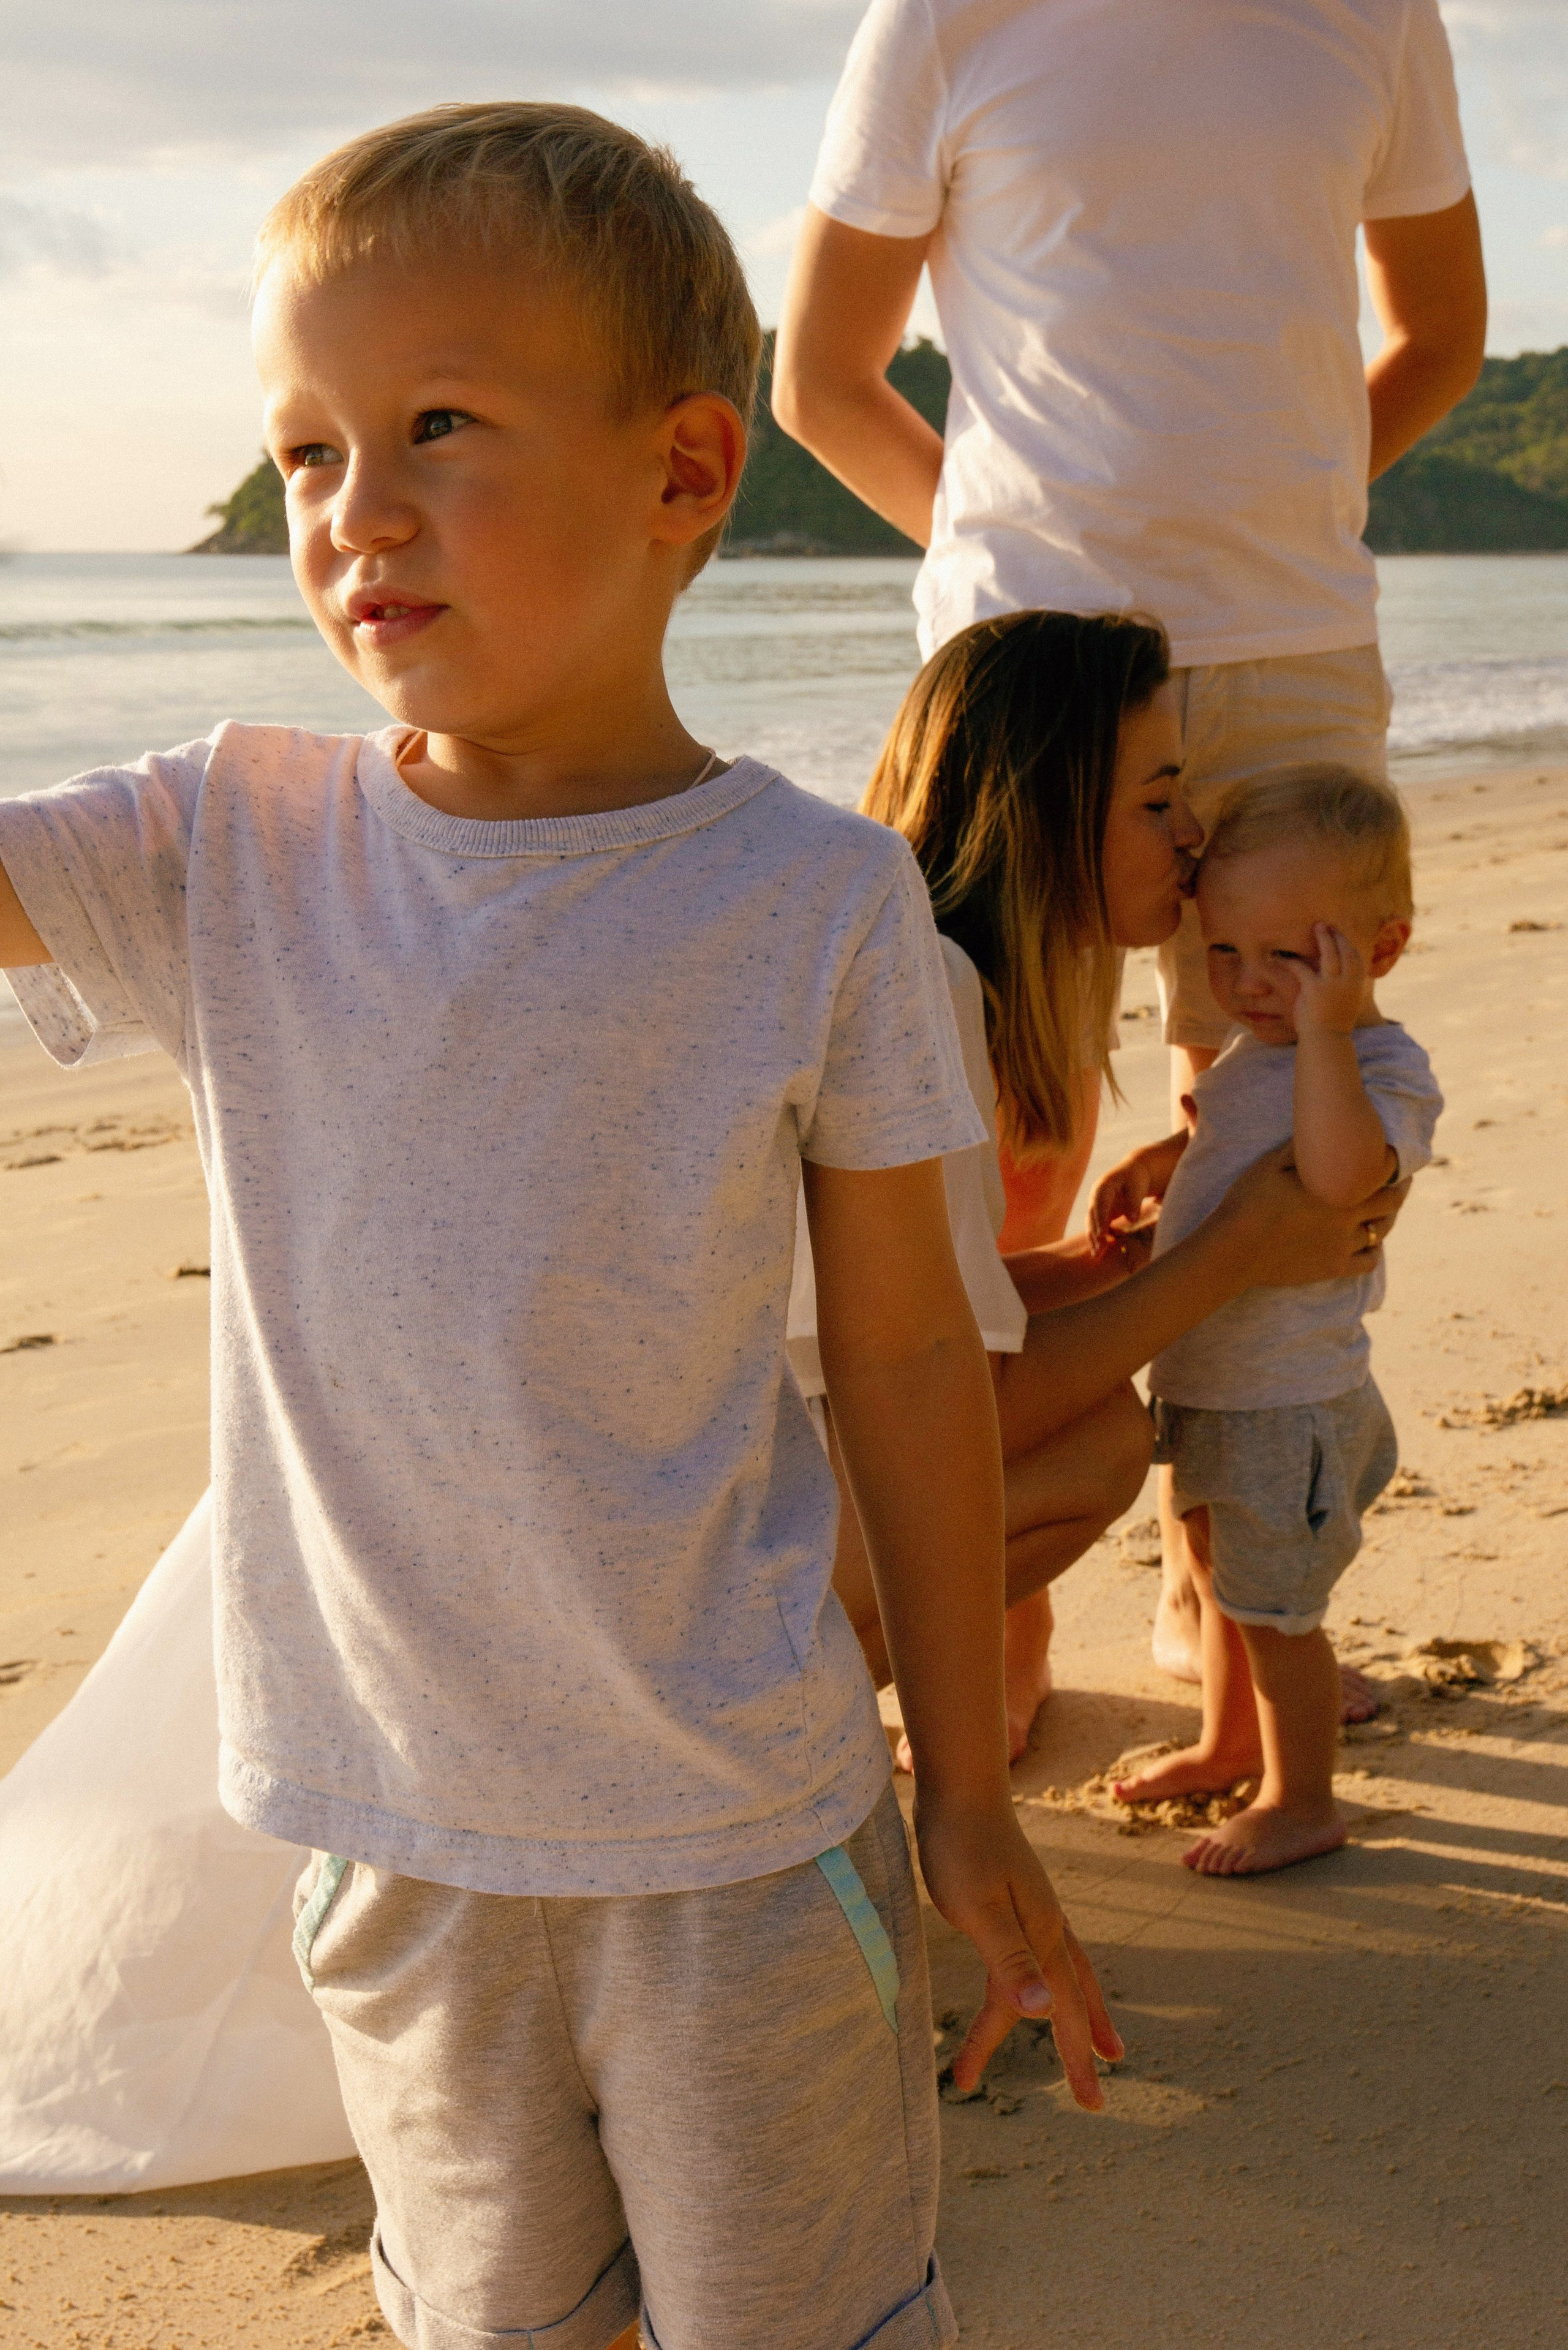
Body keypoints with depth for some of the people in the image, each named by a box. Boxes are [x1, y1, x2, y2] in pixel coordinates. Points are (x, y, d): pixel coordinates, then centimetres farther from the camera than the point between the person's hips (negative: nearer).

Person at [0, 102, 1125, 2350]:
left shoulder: (816, 901, -11)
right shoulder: (227, 850, -4)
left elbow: (907, 1357, -4)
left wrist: (972, 1806, 2)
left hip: (740, 1835, -2)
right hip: (394, 1830, 3)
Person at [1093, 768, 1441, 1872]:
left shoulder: (1388, 1067, -21)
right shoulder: (1254, 1047, 4)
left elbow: (1338, 1173, -42)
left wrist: (1326, 1025, -38)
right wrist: (1155, 1164, 5)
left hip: (1290, 1399, -9)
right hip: (1210, 1377, 9)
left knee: (1274, 1605, 5)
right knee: (1222, 1576, 25)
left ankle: (1303, 1802, 24)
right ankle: (1231, 1743, 47)